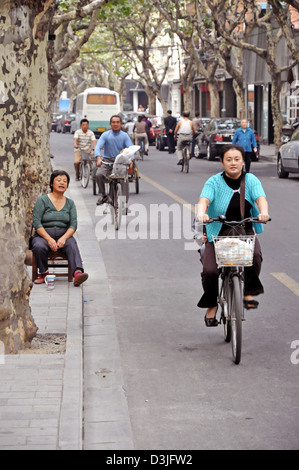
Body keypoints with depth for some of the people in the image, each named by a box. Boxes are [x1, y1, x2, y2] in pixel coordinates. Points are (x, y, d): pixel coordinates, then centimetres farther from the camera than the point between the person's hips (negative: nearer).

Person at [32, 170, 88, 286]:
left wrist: (63, 238, -17)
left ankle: (77, 273, -53)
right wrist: (49, 239, -20)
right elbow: (36, 223, -7)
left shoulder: (70, 203, 12)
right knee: (39, 247, -35)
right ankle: (43, 274, -15)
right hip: (43, 235, -2)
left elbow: (73, 225, 3)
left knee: (72, 246, -32)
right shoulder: (42, 200, 2)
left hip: (64, 235, 2)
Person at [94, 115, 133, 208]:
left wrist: (130, 160, -29)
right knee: (99, 175, -27)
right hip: (107, 160, 0)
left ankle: (125, 202, -19)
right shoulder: (105, 135, 0)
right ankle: (103, 195, -4)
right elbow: (98, 147, -11)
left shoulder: (125, 136, 2)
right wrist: (98, 158, -32)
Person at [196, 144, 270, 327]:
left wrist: (264, 212, -40)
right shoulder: (215, 182, -5)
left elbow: (260, 197, -16)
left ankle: (249, 292, -6)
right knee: (209, 270, -17)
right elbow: (204, 199, -21)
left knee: (255, 255, -30)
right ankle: (211, 305, 10)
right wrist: (201, 214, -45)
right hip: (218, 233, -1)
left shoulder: (251, 180, 1)